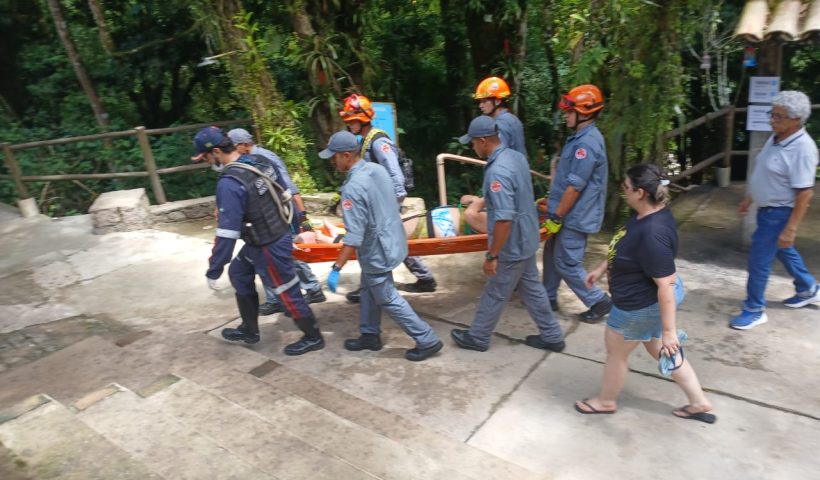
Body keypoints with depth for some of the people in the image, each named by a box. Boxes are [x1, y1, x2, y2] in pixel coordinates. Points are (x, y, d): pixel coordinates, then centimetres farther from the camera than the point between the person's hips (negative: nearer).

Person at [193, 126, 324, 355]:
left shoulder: (229, 183, -25)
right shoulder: (258, 162, 0)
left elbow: (227, 232, -24)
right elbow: (283, 194, 11)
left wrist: (213, 270, -15)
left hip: (269, 247, -10)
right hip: (278, 233, 10)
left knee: (287, 292, 6)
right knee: (238, 273, 23)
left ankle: (313, 337, 25)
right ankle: (249, 330, 36)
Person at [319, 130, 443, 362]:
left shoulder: (352, 188, -27)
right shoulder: (377, 169, -1)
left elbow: (354, 237, -29)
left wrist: (336, 268, -24)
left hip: (377, 251, -9)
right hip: (391, 240, 9)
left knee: (388, 299, 7)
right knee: (368, 291, 23)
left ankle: (428, 341, 15)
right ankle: (370, 335, 37)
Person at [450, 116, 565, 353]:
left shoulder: (497, 171, -29)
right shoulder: (516, 156, 1)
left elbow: (504, 219, -31)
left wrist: (492, 256, -21)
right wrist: (482, 200, 33)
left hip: (511, 247, -9)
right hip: (526, 240, 9)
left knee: (495, 295, 9)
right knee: (532, 288, 21)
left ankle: (477, 337, 29)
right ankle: (551, 336, 33)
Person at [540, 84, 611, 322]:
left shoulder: (587, 143, -22)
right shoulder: (581, 139, 11)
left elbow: (575, 187, -24)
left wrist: (557, 216, -19)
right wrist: (551, 201, 24)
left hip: (575, 217, -10)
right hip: (568, 214, 10)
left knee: (566, 263, 0)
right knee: (552, 254, 17)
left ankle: (599, 301, 14)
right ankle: (549, 297, 30)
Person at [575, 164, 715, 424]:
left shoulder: (652, 234, -36)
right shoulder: (646, 213, -5)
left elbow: (666, 285, -32)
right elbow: (627, 247, 12)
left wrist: (668, 331, -26)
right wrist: (602, 268, 17)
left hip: (641, 306, -9)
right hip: (648, 299, 9)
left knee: (616, 352, 15)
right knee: (659, 350, 26)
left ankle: (606, 401, 41)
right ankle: (699, 403, 40)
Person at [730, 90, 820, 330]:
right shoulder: (776, 138, 1)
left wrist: (790, 228, -26)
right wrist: (749, 199, 20)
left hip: (779, 213, -9)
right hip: (767, 209, 9)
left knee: (759, 260, -1)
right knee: (783, 250, 26)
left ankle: (754, 310, 16)